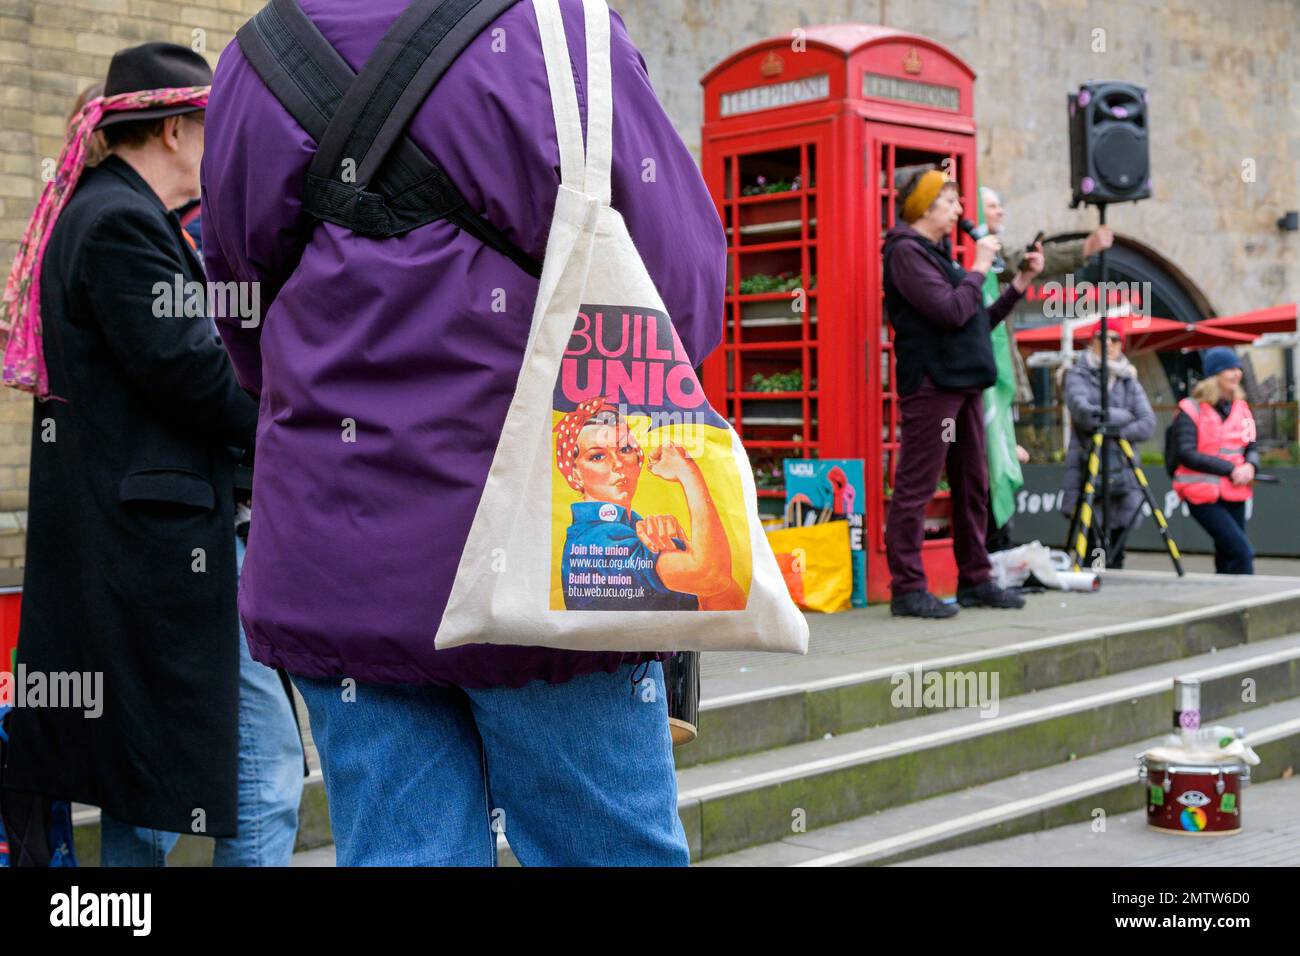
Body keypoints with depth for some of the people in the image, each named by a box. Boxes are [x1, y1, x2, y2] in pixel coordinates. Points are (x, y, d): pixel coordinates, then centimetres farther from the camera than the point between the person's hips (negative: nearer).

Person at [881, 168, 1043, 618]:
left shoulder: (938, 254, 21)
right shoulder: (906, 251, -7)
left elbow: (978, 322, 23)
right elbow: (951, 311, -18)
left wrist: (1020, 284, 17)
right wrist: (979, 267, -6)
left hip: (963, 384, 10)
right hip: (930, 383, -10)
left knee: (973, 484, 12)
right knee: (915, 487, -7)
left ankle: (975, 580, 19)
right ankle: (907, 587, -6)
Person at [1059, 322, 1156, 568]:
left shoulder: (1130, 381, 16)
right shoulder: (1078, 375, 6)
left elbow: (1148, 425, 3)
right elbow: (1083, 412, -13)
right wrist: (1124, 416, -3)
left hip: (1123, 471, 4)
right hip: (1087, 469, -3)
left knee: (1116, 549, 2)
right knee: (1091, 541, -10)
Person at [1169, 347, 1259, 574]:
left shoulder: (1240, 408, 12)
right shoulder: (1190, 410, -6)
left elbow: (1251, 447, 17)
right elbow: (1186, 455, -13)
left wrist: (1250, 466, -8)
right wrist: (1230, 469, -18)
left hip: (1234, 495, 6)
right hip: (1203, 496, -6)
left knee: (1227, 559, 10)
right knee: (1241, 551, -17)